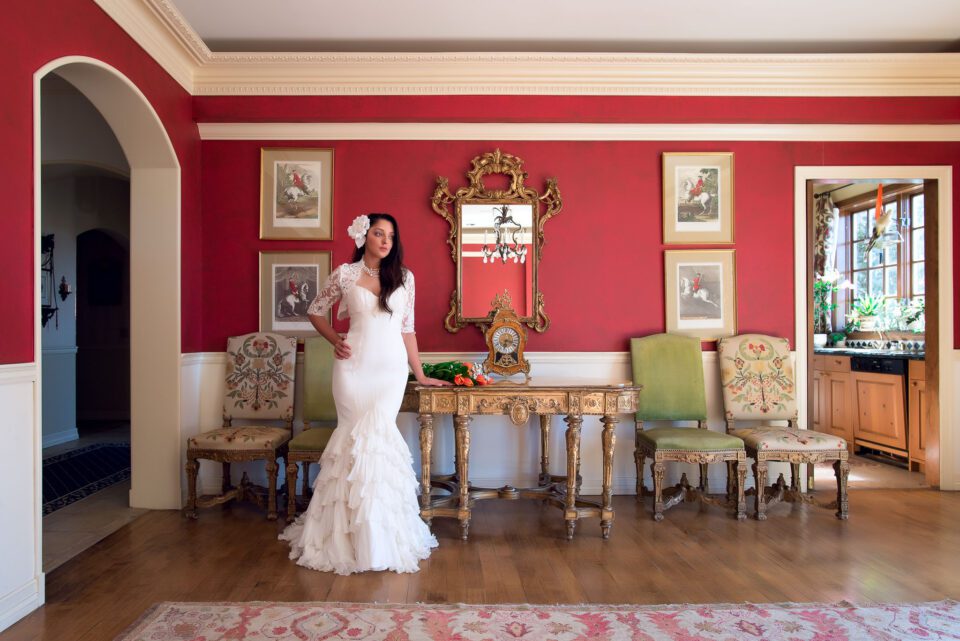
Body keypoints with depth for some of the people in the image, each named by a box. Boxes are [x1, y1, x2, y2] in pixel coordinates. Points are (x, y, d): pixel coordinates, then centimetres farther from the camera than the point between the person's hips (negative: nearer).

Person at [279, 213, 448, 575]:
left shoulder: (404, 277, 7)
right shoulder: (345, 273, 3)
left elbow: (407, 328, 10)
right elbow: (315, 311, 15)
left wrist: (419, 375, 10)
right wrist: (335, 341, 0)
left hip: (391, 366, 1)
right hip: (354, 365, -1)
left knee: (376, 435, -6)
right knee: (357, 436, 0)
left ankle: (381, 535, 10)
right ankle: (350, 533, 17)